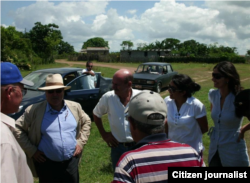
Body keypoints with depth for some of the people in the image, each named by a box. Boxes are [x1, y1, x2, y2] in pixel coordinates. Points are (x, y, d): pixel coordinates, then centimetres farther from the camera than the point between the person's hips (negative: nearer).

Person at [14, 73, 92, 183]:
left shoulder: (75, 107, 0)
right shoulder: (34, 110, -10)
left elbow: (86, 122, 14)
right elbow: (17, 128, -3)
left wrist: (81, 142, 3)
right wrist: (32, 150, -7)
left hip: (72, 161, 3)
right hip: (47, 164, -2)